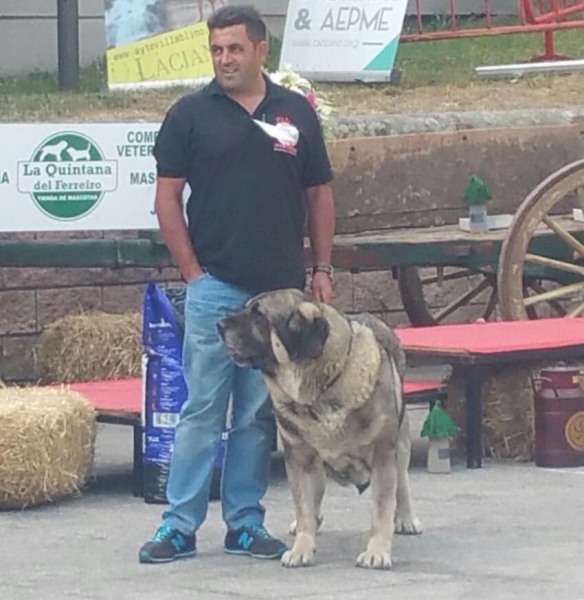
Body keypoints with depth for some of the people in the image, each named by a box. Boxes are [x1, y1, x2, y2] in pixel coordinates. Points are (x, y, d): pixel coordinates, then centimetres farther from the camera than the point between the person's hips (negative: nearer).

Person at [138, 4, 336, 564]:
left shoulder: (297, 112, 7)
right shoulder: (191, 113, 1)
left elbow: (319, 195, 13)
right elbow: (167, 198, 1)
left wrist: (322, 270, 7)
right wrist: (192, 271, -4)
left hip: (282, 291, 2)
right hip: (214, 288, -2)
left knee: (260, 415, 7)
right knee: (202, 409, -4)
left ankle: (245, 523, 14)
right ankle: (179, 526, -1)